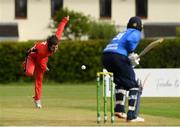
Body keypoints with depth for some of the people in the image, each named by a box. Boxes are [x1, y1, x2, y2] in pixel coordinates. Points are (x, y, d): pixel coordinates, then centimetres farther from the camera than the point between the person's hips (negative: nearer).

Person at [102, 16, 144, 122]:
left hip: (106, 55, 8)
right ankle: (131, 116, -9)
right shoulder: (136, 33, 10)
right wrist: (131, 53, 3)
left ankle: (119, 109, 20)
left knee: (121, 82, 28)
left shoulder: (122, 33, 33)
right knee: (133, 85, -1)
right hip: (119, 57, -7)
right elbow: (130, 41, -13)